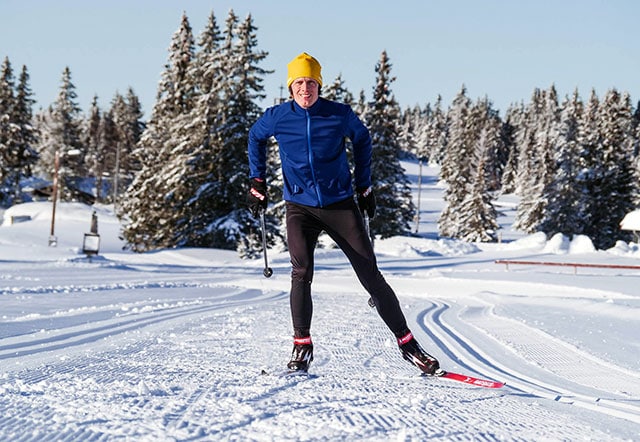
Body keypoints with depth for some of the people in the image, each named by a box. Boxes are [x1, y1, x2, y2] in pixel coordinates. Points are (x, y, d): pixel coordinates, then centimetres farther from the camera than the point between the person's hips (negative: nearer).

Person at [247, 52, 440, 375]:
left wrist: (364, 185, 14)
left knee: (371, 276, 0)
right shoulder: (277, 117, -3)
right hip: (300, 206, 0)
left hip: (340, 205, 0)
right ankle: (302, 345, -6)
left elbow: (362, 139, 15)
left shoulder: (340, 115, -5)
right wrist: (257, 181, 13)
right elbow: (255, 138, 18)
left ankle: (407, 343, 9)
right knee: (301, 272, -21)